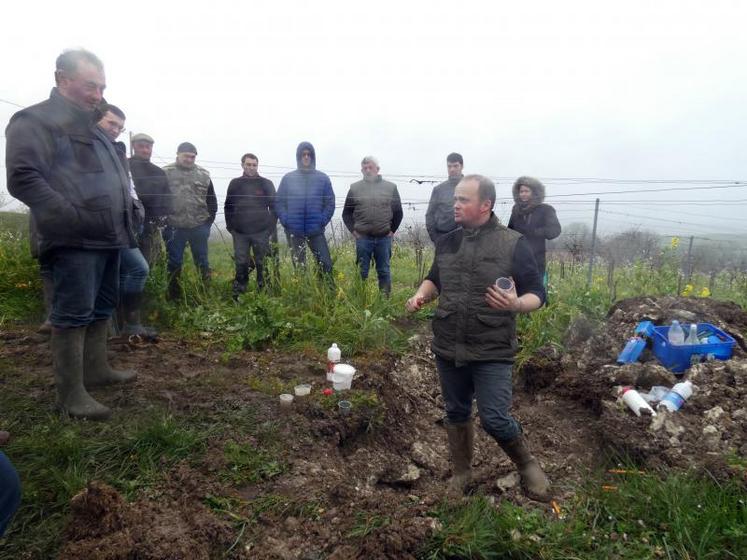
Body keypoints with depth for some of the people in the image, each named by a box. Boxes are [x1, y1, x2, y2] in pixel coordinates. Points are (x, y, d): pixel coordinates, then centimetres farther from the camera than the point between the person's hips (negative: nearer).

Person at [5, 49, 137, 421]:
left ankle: (96, 369, 31)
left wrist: (124, 221, 16)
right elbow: (23, 179, -16)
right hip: (76, 241, -9)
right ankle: (71, 395, 2)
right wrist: (75, 220, -20)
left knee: (102, 309, 16)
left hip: (109, 238, 9)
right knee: (73, 316, -5)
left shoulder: (91, 128, 23)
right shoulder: (34, 121, -5)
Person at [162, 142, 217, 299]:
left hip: (199, 227, 2)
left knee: (202, 261, 10)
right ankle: (174, 296, 17)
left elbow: (212, 200, 12)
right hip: (174, 227, -1)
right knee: (174, 263, 7)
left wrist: (209, 220, 6)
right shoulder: (166, 173, -1)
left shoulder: (203, 174, 6)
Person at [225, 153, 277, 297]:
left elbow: (274, 207, 4)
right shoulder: (235, 183, 7)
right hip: (240, 233, 1)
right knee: (241, 263, 3)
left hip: (261, 232, -1)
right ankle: (238, 294, 11)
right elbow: (228, 207, 12)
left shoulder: (266, 184, 3)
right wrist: (230, 226, 4)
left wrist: (271, 226, -3)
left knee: (262, 264, 3)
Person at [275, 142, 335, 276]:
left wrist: (322, 222, -6)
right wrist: (286, 222, -6)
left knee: (326, 263, -9)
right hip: (294, 232, 1)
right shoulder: (288, 178, 5)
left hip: (316, 231, -1)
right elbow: (279, 202, 6)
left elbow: (330, 203, 5)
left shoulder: (323, 178, 5)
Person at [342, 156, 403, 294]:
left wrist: (392, 230, 4)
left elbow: (398, 212, 11)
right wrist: (353, 231, 1)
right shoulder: (355, 188, 4)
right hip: (363, 238, 0)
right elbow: (346, 213, 10)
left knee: (384, 271, 8)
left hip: (384, 238, 0)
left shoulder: (390, 187, 5)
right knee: (362, 271, 5)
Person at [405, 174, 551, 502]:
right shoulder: (446, 242, 6)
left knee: (494, 419, -3)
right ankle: (461, 471, 38)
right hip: (448, 348, 5)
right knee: (456, 413, 16)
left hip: (491, 351, -4)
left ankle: (527, 465, 27)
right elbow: (434, 279, 21)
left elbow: (537, 294, -6)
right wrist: (422, 294, -1)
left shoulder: (513, 244, -9)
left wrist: (516, 304, -28)